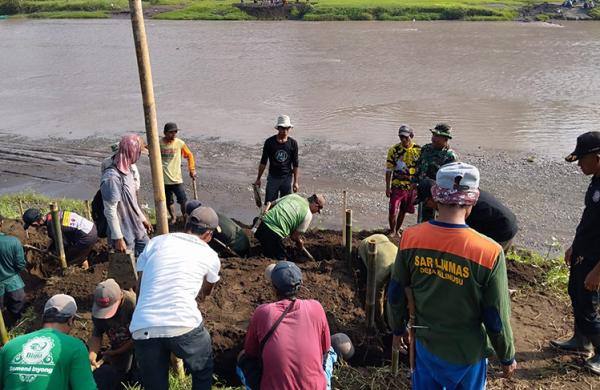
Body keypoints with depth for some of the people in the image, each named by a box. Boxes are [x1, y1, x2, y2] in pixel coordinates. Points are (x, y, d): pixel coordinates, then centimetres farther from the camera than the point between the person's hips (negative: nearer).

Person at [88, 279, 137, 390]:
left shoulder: (133, 304, -27)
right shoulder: (98, 308, -11)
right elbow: (96, 335, -6)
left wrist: (113, 353, -14)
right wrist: (92, 354, -24)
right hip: (117, 350, 5)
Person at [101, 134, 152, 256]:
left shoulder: (127, 170, 3)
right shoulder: (112, 177, -25)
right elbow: (110, 211, -23)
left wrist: (142, 218, 21)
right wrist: (118, 238, -21)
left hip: (137, 229, 8)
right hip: (124, 234, -8)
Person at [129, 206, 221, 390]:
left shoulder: (155, 242, 16)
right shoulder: (210, 256, 15)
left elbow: (139, 288, 20)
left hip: (143, 329, 2)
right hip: (184, 325, -2)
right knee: (203, 371, 26)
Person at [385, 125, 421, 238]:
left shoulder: (418, 150, -1)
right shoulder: (394, 150, -7)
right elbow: (388, 170, -4)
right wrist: (388, 187, -7)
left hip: (412, 186, 2)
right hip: (397, 186, -2)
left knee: (403, 211, 14)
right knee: (393, 211, -7)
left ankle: (397, 230, 32)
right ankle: (392, 231, 14)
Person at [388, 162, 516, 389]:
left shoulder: (411, 238, -16)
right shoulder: (489, 252, -26)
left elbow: (396, 293, -4)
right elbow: (497, 317, -16)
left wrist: (398, 329, 14)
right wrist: (507, 357, 2)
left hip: (426, 343, 2)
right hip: (467, 352, -2)